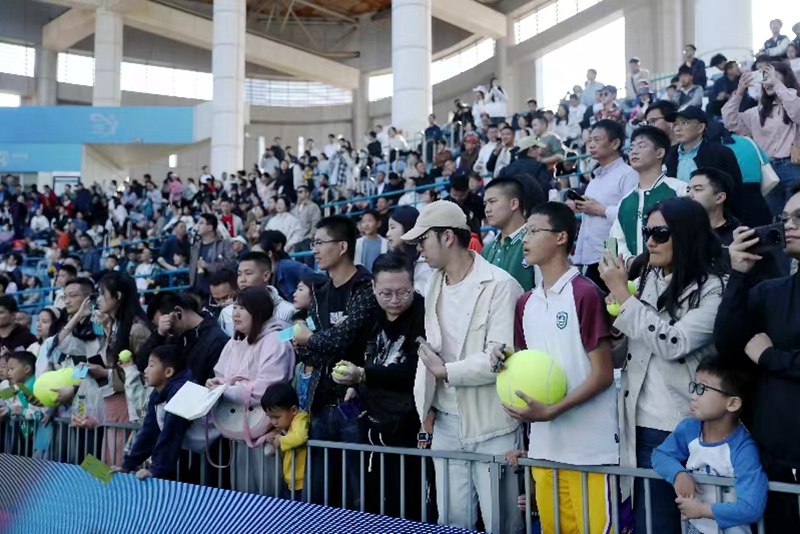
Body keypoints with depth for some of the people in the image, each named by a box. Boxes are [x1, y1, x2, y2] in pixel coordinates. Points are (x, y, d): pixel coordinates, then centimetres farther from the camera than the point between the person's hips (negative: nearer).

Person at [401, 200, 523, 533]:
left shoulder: (499, 285, -13)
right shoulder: (434, 285, 10)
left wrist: (445, 371, -11)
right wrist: (427, 406, 6)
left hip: (491, 425, -6)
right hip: (446, 423, 7)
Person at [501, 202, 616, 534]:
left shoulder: (586, 294, -10)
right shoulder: (526, 302, 11)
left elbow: (603, 374, -11)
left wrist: (551, 411, -18)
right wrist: (506, 362, -3)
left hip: (589, 450, -6)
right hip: (543, 447, 7)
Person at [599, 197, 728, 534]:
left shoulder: (713, 288, -8)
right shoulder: (647, 279, 11)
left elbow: (673, 344, -20)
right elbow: (623, 345, 16)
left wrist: (623, 296, -16)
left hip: (684, 426, -5)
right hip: (643, 422, 5)